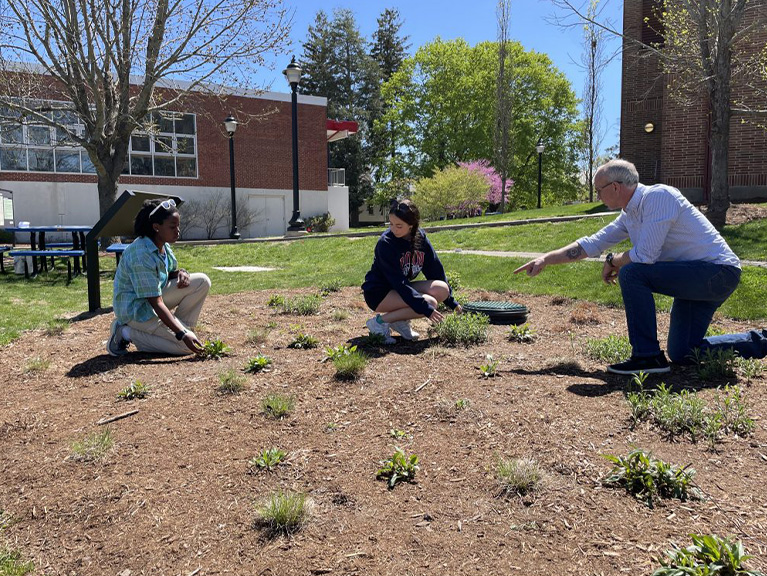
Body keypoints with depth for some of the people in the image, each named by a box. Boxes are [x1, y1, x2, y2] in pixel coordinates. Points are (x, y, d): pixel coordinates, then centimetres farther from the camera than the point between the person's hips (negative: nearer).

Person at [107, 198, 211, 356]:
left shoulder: (163, 245, -2)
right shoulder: (141, 255, -29)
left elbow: (169, 272, 16)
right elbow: (156, 303, -29)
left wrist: (180, 273, -10)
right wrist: (182, 334, -31)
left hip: (156, 294, 9)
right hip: (135, 310, -9)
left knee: (202, 282, -4)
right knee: (186, 345, -17)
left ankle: (181, 326, 3)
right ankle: (126, 333, -5)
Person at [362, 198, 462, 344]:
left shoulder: (420, 238, -5)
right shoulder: (385, 243, -23)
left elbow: (436, 270, 4)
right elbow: (398, 282, -26)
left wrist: (451, 301, 9)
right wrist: (425, 307, -31)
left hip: (401, 288, 7)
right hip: (378, 293, -7)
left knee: (442, 289, -13)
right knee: (430, 303, -24)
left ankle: (401, 321, -2)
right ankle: (380, 321, -14)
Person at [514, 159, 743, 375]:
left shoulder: (657, 196, -20)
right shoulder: (629, 214, 9)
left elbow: (645, 255, -26)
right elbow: (592, 244, 16)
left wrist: (612, 261, -6)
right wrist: (546, 259, 13)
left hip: (718, 271, -10)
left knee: (632, 273, -25)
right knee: (682, 354, 11)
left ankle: (647, 356, -17)